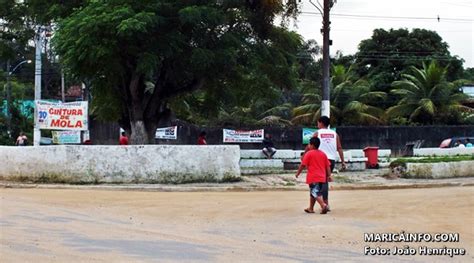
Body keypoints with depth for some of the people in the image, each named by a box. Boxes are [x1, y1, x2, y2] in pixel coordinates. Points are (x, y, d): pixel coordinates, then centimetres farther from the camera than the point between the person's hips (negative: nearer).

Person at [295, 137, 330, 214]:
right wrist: (328, 175, 11)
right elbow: (328, 166, 10)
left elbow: (303, 165, -7)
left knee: (316, 193, -10)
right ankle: (311, 208, 26)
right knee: (313, 193, 19)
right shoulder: (323, 154, 12)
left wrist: (298, 173, 4)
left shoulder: (309, 154, -6)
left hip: (313, 178, -7)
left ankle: (323, 205, -28)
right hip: (322, 178, 7)